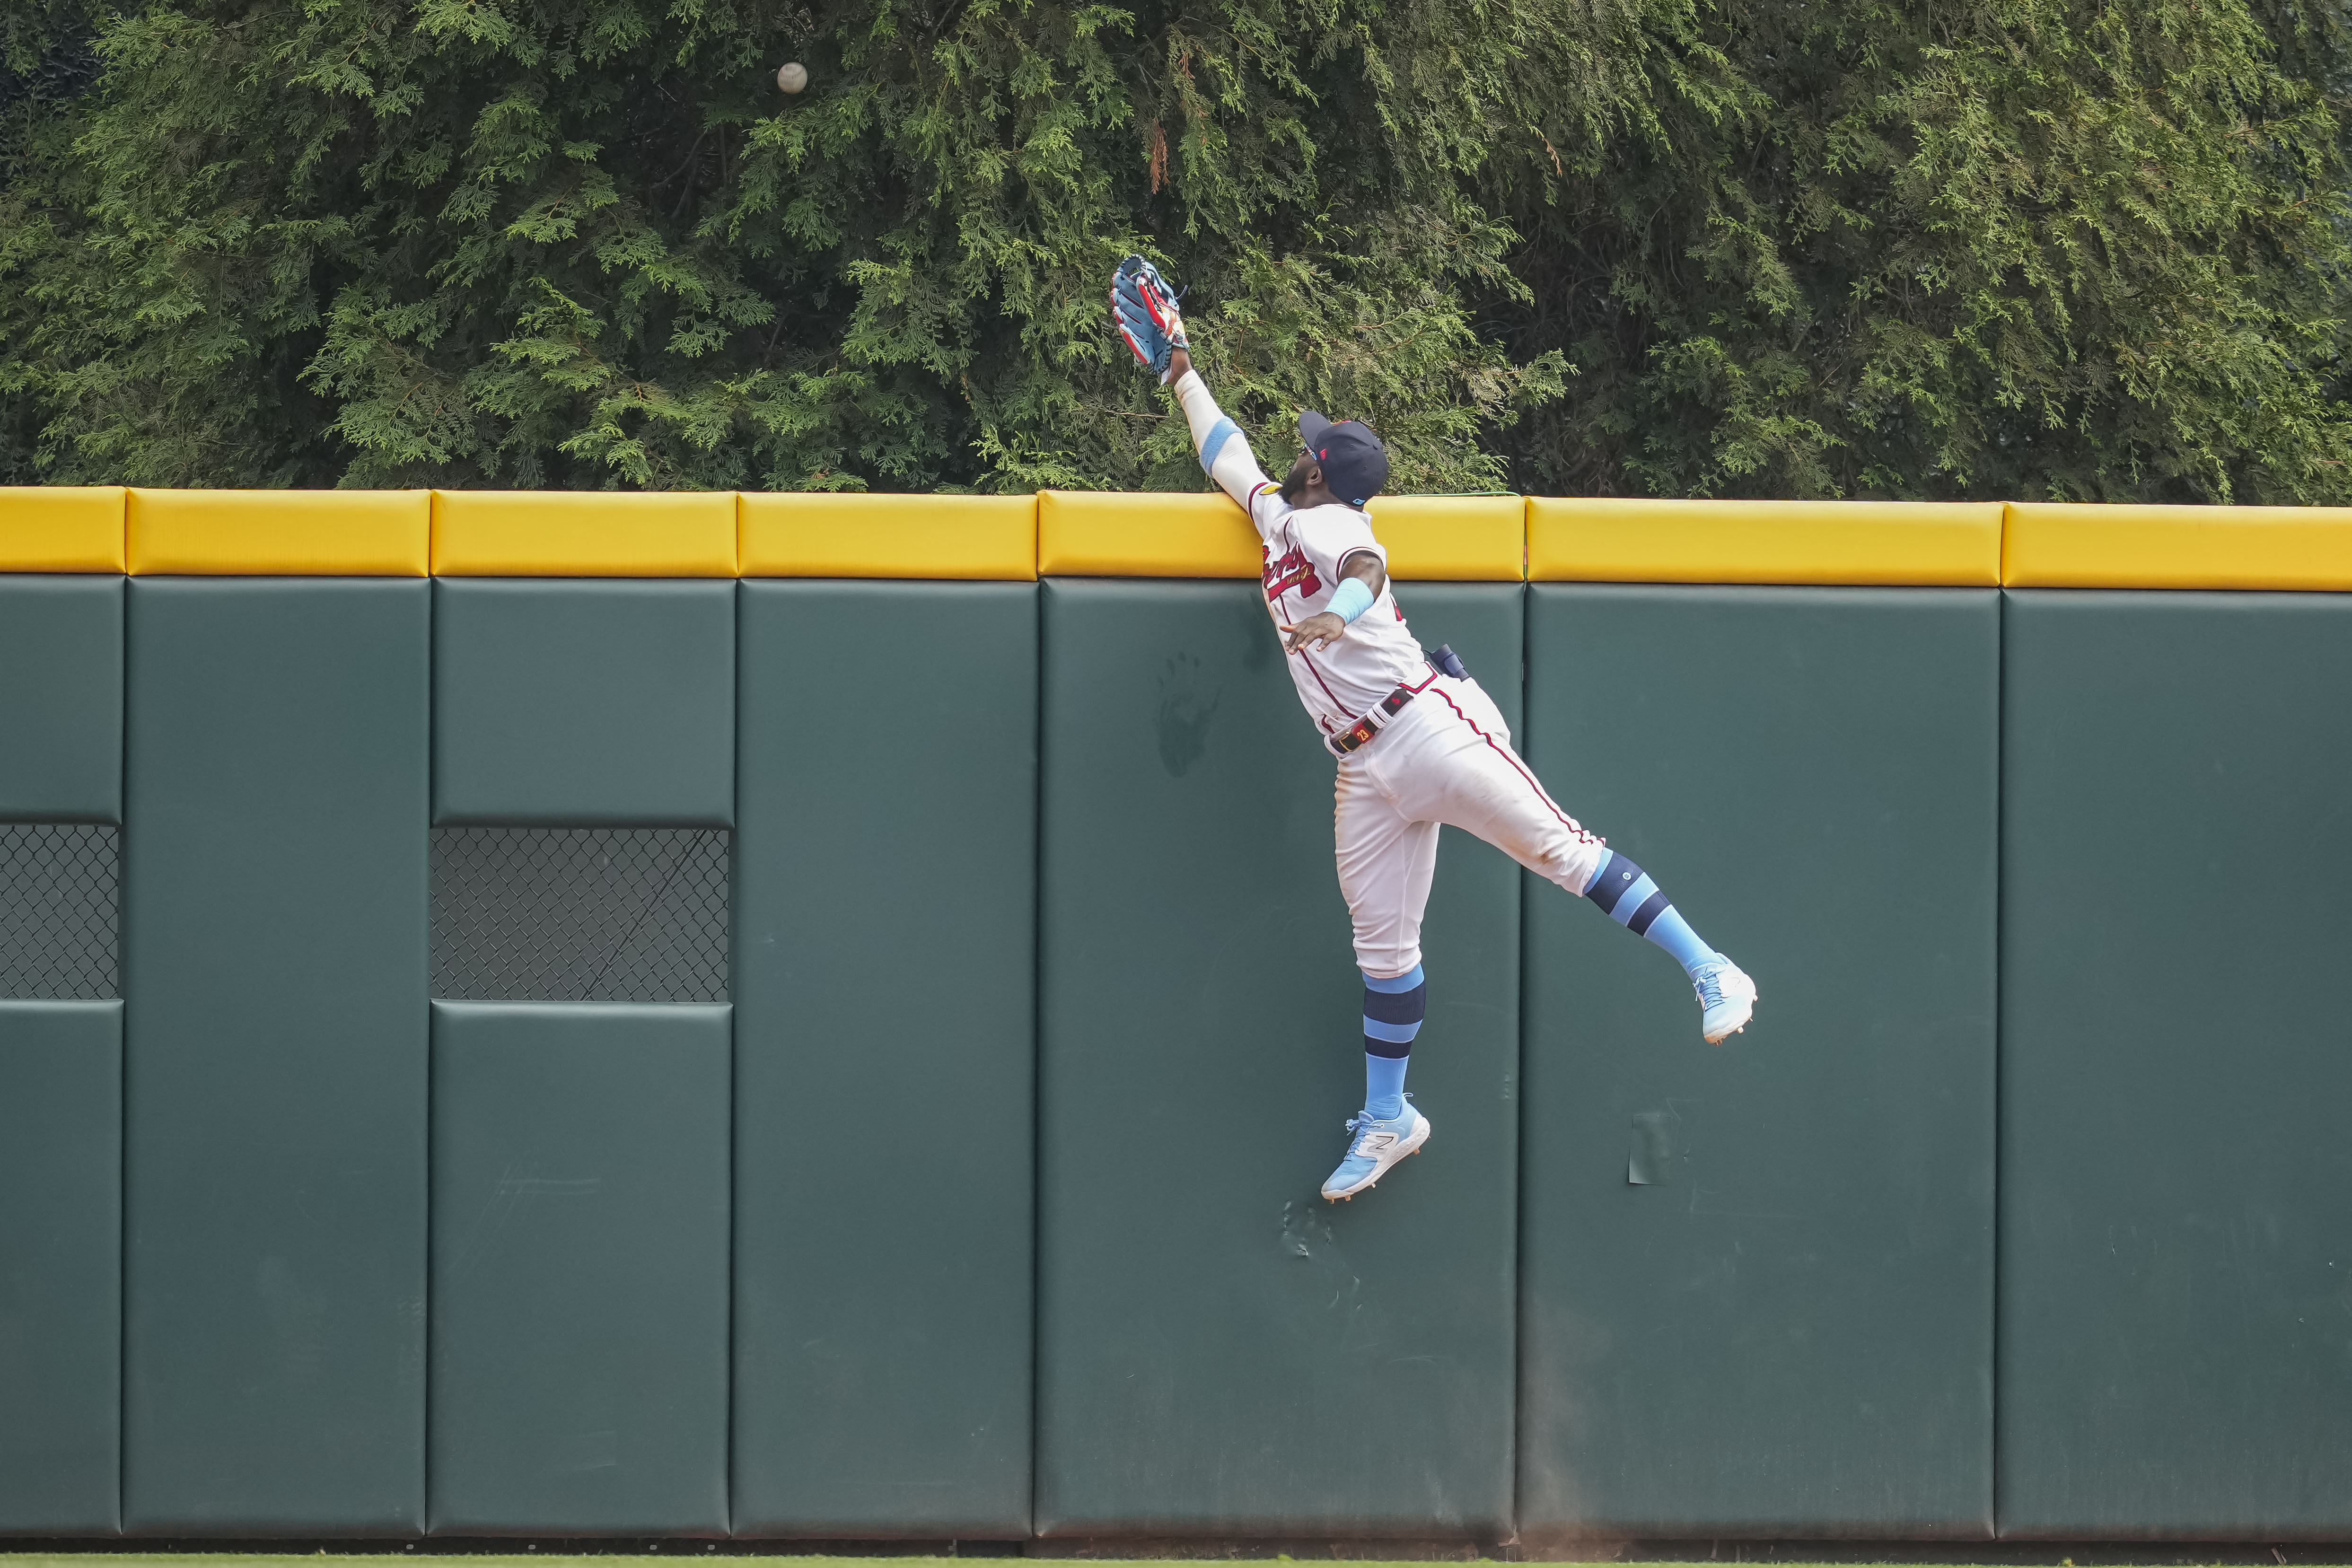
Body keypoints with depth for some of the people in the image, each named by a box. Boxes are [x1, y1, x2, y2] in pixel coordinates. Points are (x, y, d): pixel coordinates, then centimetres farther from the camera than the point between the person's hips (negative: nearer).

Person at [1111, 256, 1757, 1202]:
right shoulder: (1278, 515, 22)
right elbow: (1225, 454, 38)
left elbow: (1365, 565, -29)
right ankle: (1386, 1119, 18)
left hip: (1429, 726, -9)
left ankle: (1710, 973, -20)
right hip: (1368, 770, 9)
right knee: (1383, 946, 10)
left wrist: (1340, 611, -49)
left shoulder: (1323, 523, -5)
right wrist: (1179, 373, 42)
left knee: (1559, 849, -16)